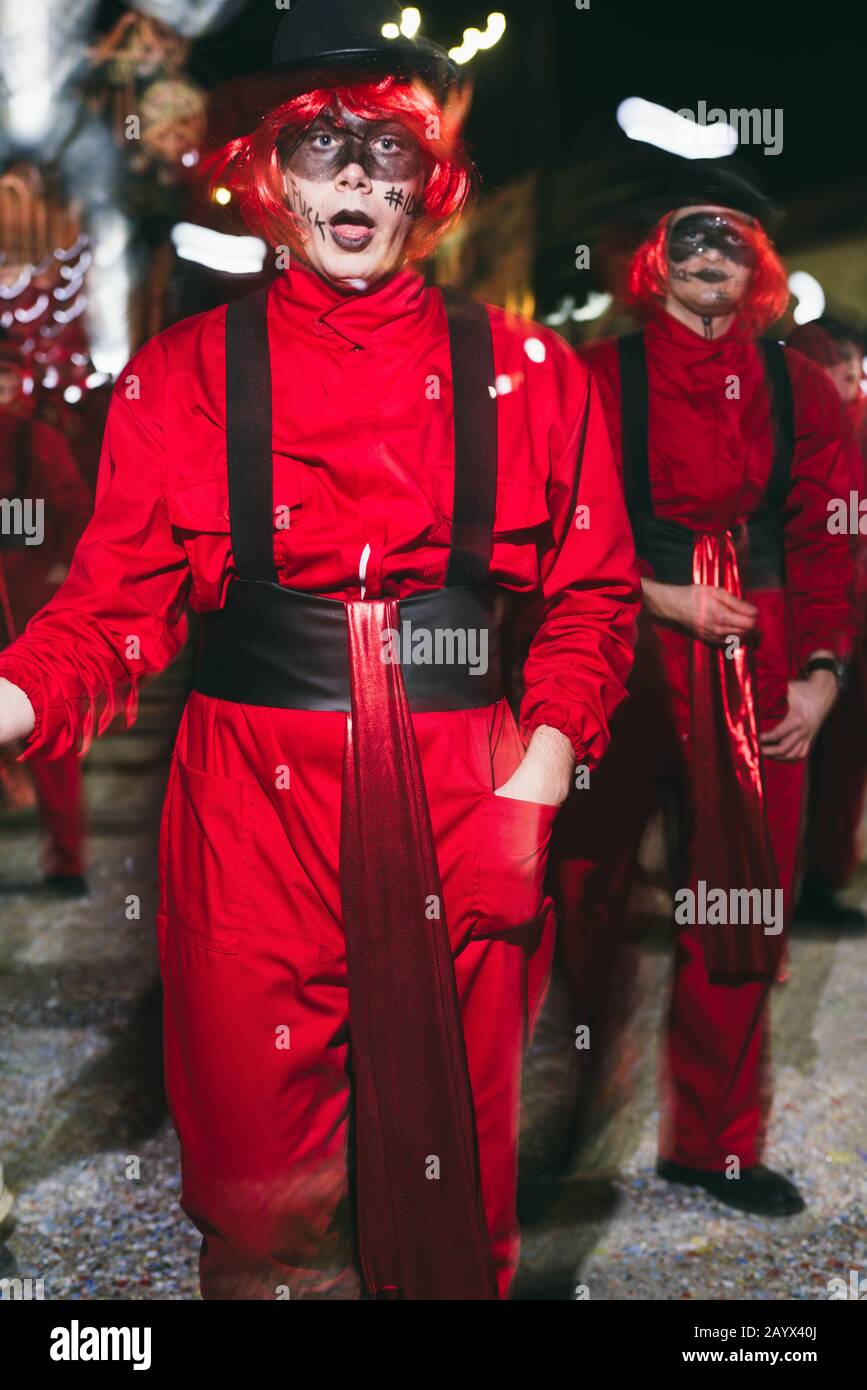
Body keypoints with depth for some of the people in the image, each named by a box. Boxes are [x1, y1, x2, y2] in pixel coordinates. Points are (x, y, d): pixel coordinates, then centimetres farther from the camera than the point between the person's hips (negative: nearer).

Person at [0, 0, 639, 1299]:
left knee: (450, 1174, 10)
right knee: (263, 1192, 7)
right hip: (254, 802, 0)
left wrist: (543, 768, -7)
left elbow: (594, 591, 7)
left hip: (462, 809, 1)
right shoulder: (185, 373, 5)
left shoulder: (522, 371, 6)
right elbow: (116, 607, 1)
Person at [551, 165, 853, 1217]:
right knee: (587, 876, 2)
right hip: (625, 646, -2)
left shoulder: (796, 387, 11)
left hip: (757, 661, 3)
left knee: (744, 911, 4)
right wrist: (658, 595, -10)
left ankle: (711, 1141, 18)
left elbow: (822, 538, 9)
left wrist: (821, 669, 0)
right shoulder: (604, 372, 3)